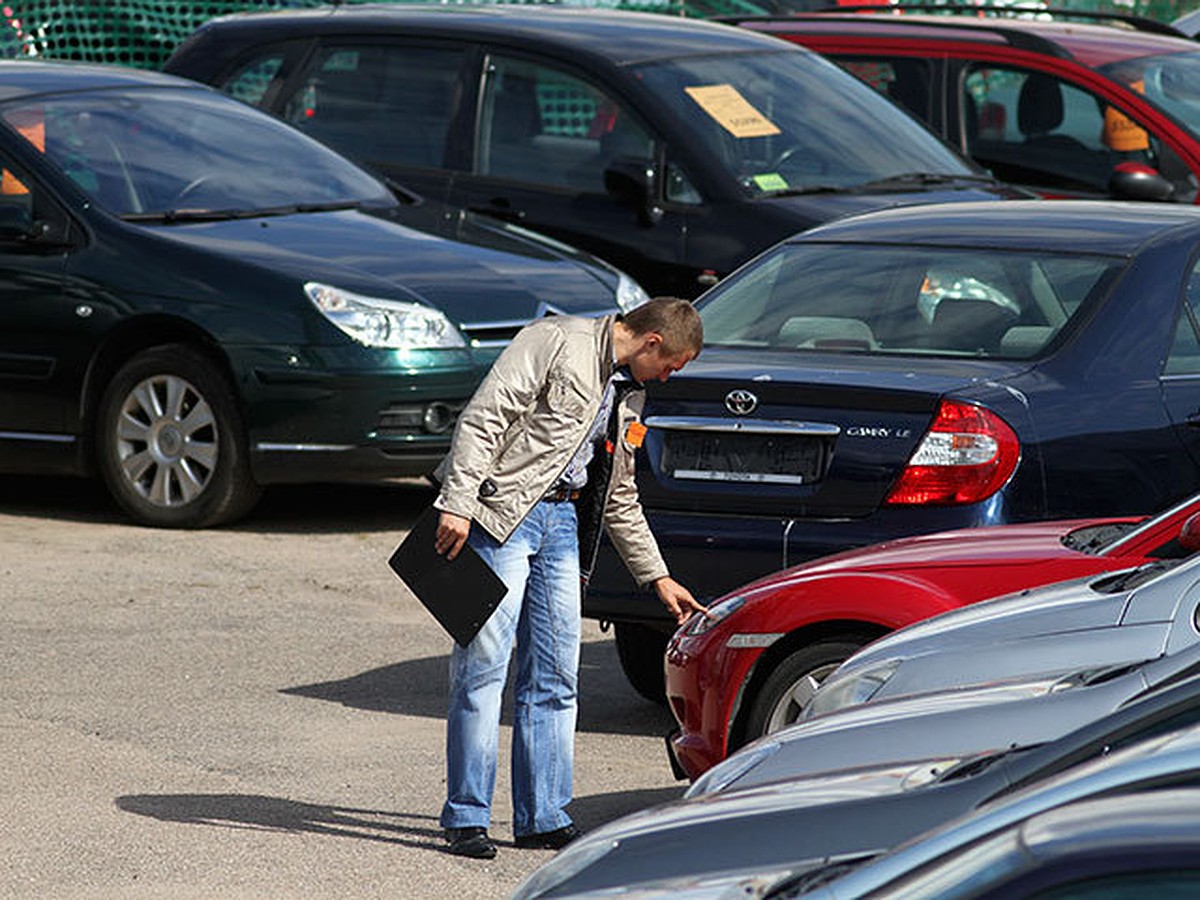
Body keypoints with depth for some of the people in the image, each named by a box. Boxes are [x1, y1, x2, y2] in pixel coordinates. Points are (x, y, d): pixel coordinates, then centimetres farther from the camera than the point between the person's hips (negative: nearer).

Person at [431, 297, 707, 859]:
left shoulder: (628, 395, 19)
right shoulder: (559, 343, -8)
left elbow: (620, 497, 27)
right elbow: (484, 418, -15)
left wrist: (658, 578, 26)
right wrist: (457, 505, -23)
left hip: (563, 519, 8)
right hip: (502, 512, -8)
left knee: (555, 676, 5)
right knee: (484, 663, -10)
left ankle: (543, 818, 11)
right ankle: (466, 817, -7)